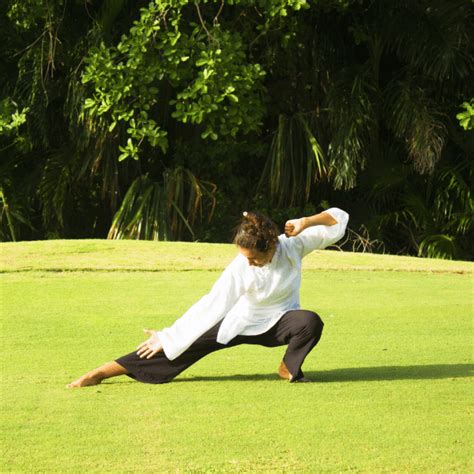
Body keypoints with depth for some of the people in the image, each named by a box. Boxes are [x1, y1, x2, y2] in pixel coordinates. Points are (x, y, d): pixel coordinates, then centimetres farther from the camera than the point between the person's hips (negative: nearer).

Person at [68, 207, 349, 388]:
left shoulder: (292, 246, -23)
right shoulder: (240, 269, -27)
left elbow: (339, 220, -16)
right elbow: (210, 307, -25)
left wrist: (305, 222, -35)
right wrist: (168, 337, -28)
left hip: (279, 323, 1)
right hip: (243, 322, -1)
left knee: (311, 322, -34)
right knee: (190, 344, -16)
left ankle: (289, 367, -3)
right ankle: (102, 373, -16)